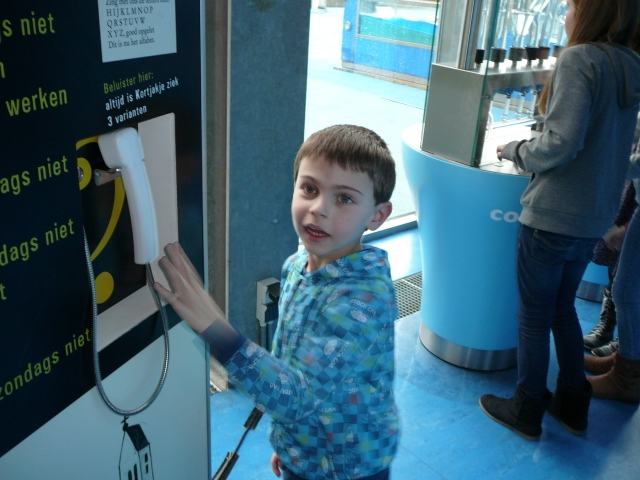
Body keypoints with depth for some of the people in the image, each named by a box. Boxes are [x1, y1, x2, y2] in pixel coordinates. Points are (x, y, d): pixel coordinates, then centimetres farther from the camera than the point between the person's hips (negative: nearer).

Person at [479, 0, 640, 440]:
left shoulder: (579, 60, -16)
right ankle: (573, 404, 33)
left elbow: (560, 144, -23)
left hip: (553, 216, -8)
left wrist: (516, 151, -6)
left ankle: (526, 412, 23)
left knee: (533, 315, 7)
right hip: (595, 217, 8)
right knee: (563, 308, 22)